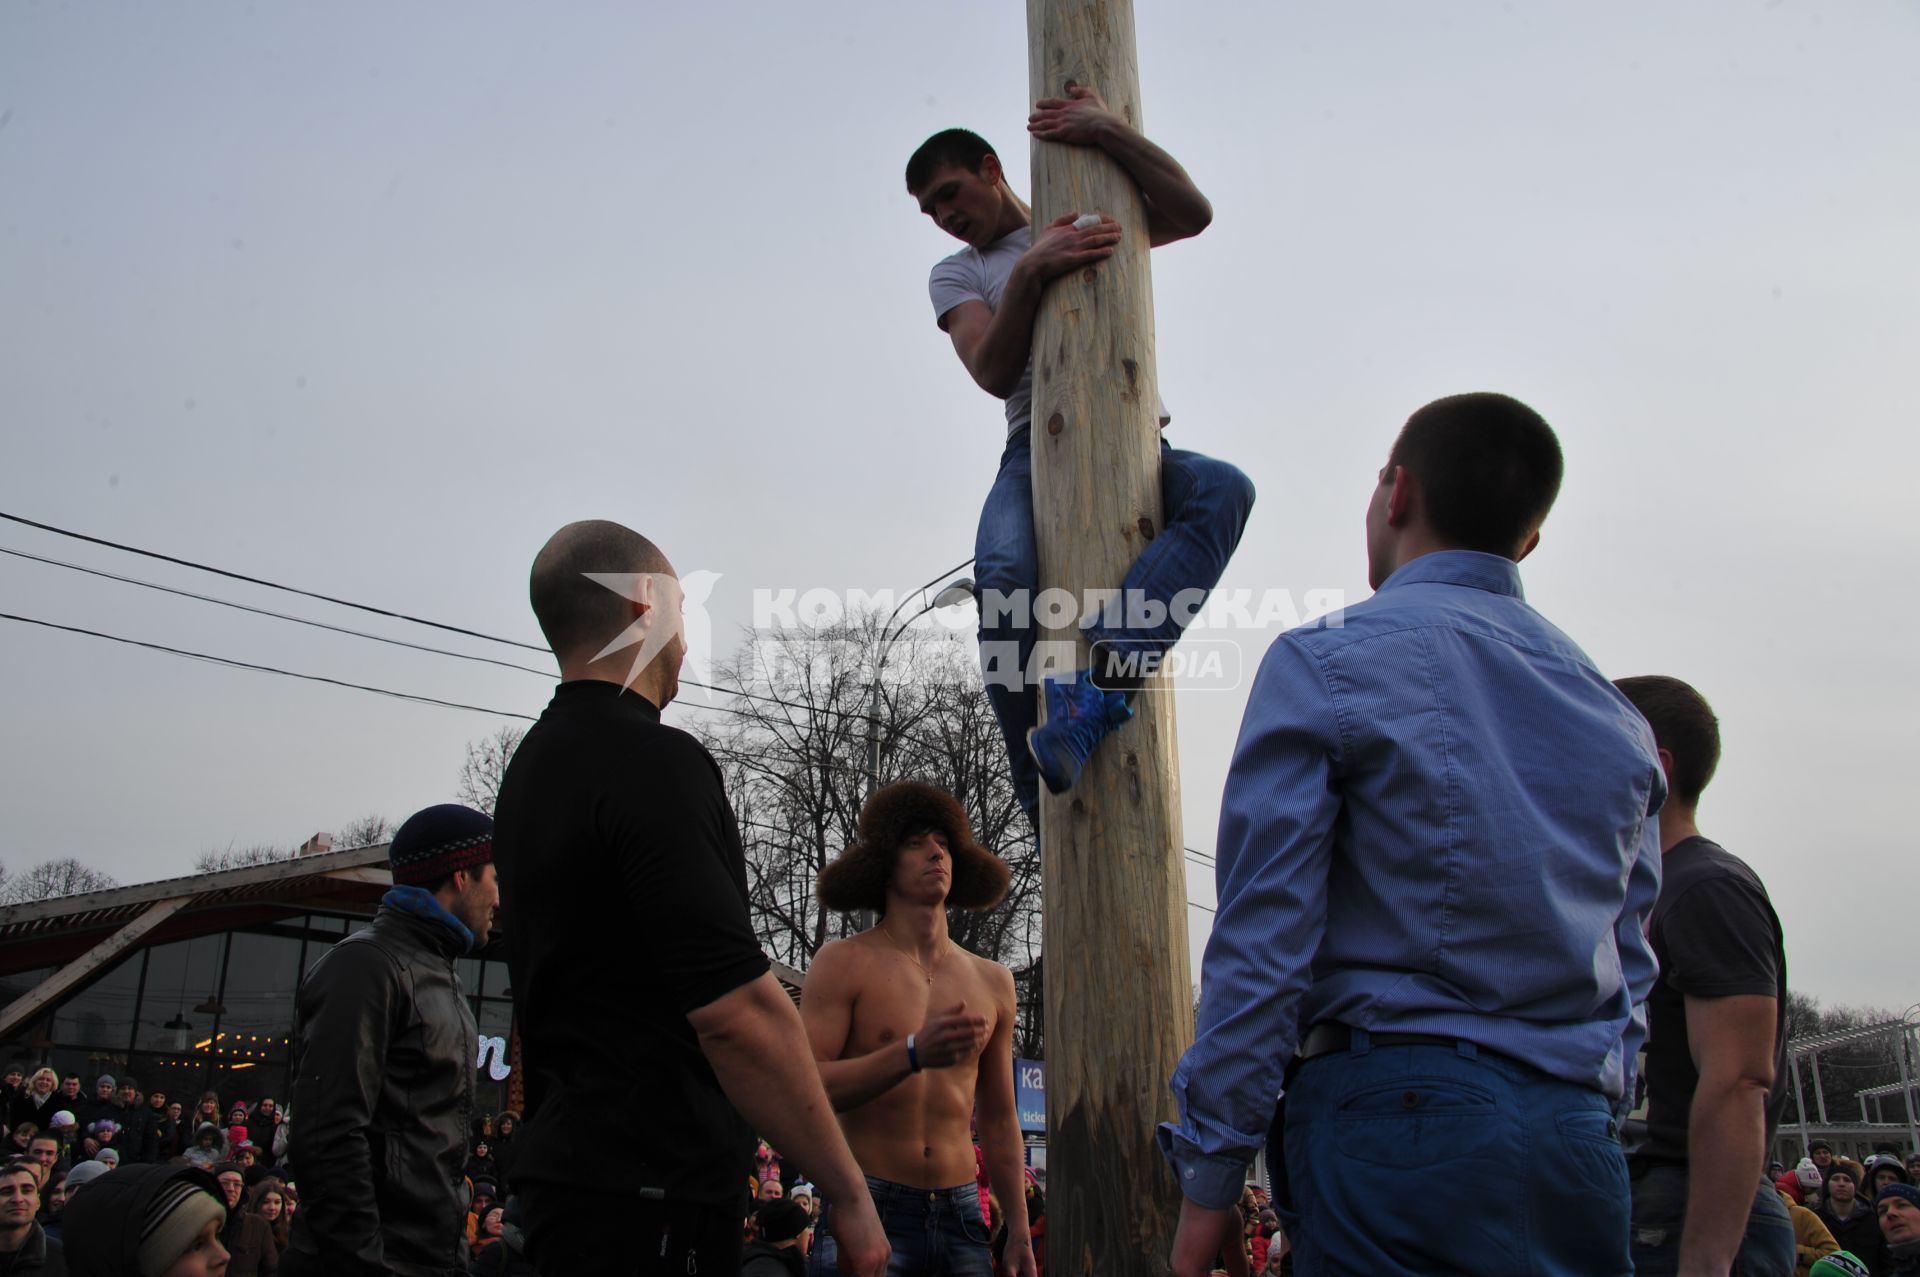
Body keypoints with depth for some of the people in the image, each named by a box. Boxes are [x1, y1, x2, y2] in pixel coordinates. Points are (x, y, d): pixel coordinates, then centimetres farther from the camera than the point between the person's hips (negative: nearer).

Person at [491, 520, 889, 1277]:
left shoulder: (530, 767, 12)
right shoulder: (656, 764, -18)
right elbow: (736, 1009, -24)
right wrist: (850, 1194, -16)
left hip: (566, 1169, 9)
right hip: (652, 1187, -9)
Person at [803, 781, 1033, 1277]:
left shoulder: (991, 982, 10)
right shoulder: (845, 962, -3)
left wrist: (1019, 1230, 14)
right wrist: (913, 1054, -24)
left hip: (960, 1212, 4)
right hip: (870, 1204, -4)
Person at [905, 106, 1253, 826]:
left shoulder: (1095, 224, 22)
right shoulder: (956, 274, 20)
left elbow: (1194, 213, 1)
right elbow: (993, 374, -1)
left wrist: (1110, 131, -6)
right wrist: (1030, 272, -14)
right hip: (1040, 450, -1)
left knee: (1225, 488, -33)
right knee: (1005, 572, -34)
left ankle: (1103, 669, -49)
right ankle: (1047, 803, -30)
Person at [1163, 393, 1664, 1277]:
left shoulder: (1326, 661, -6)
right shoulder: (1616, 713, 14)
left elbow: (1261, 935, -11)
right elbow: (1629, 964, 16)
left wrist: (1209, 1174, -7)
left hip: (1399, 1113, -6)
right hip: (1578, 1138, 7)